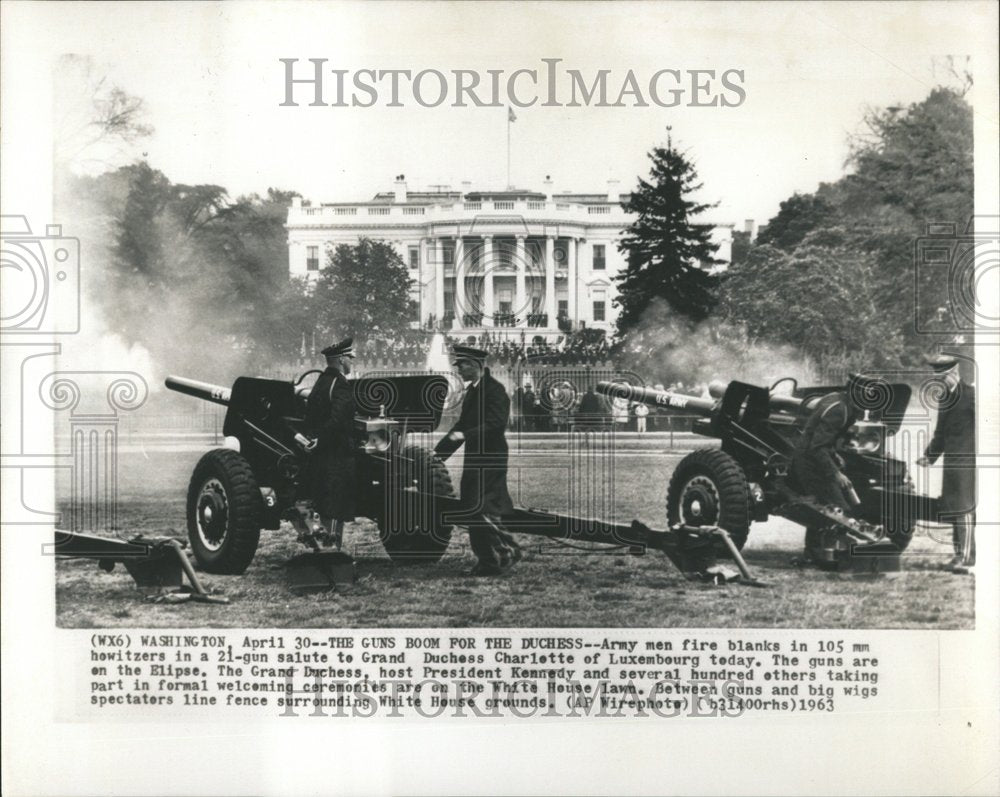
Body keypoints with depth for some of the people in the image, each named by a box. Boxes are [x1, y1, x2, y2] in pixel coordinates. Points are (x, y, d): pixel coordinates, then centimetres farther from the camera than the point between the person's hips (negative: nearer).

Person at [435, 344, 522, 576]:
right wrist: (438, 452, 18)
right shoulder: (472, 390, 16)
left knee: (481, 509, -13)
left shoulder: (494, 390, -13)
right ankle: (488, 560, 18)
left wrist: (464, 435, -31)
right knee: (472, 510, 10)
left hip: (489, 461, -10)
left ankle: (508, 550, 0)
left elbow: (496, 424, -24)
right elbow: (462, 425, 22)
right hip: (475, 459, 10)